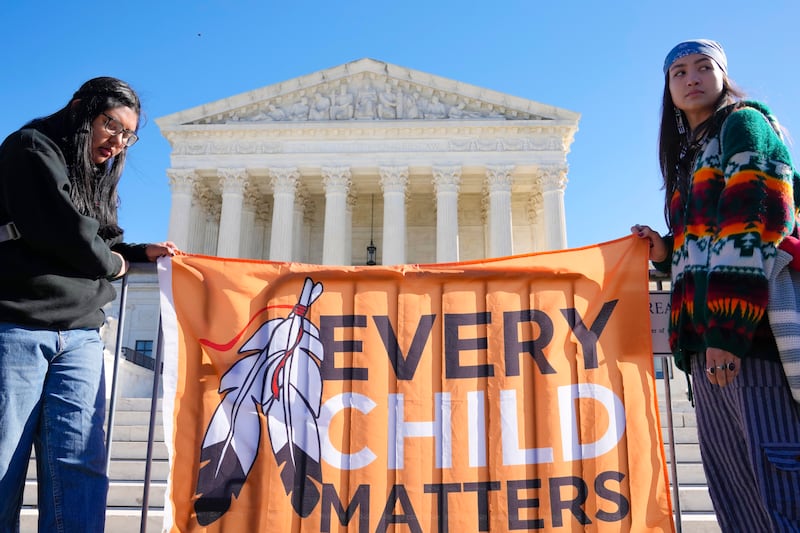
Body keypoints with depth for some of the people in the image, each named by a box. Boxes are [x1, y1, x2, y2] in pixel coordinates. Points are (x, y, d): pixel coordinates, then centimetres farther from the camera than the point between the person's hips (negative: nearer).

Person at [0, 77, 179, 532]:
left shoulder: (102, 175, 23)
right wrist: (115, 263, 2)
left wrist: (142, 253, 9)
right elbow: (63, 232, -14)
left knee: (80, 467, -5)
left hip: (80, 336, 6)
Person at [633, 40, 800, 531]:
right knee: (735, 483, 6)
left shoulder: (744, 124, 4)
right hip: (708, 340, 9)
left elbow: (753, 228, -11)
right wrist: (664, 253, 10)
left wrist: (730, 330, -19)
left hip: (752, 329, -8)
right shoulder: (690, 158, 28)